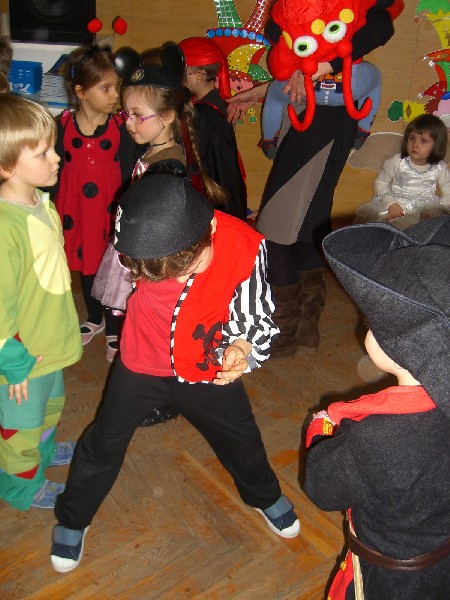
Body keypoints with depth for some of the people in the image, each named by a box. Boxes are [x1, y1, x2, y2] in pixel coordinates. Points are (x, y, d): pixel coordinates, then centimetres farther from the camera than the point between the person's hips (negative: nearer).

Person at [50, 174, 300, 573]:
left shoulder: (245, 247, -29)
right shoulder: (144, 232, -26)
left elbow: (256, 316, -17)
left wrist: (240, 348, -36)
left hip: (207, 368, 0)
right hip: (142, 361, 0)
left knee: (240, 439, 22)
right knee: (105, 443, 16)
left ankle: (265, 496, 55)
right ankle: (72, 520, 44)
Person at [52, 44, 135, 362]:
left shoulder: (120, 127, -9)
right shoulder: (64, 125, -5)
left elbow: (128, 174, -5)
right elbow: (55, 169, 2)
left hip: (110, 208, -2)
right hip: (75, 209, 3)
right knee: (85, 267, 19)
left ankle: (114, 329, 25)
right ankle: (94, 319, 42)